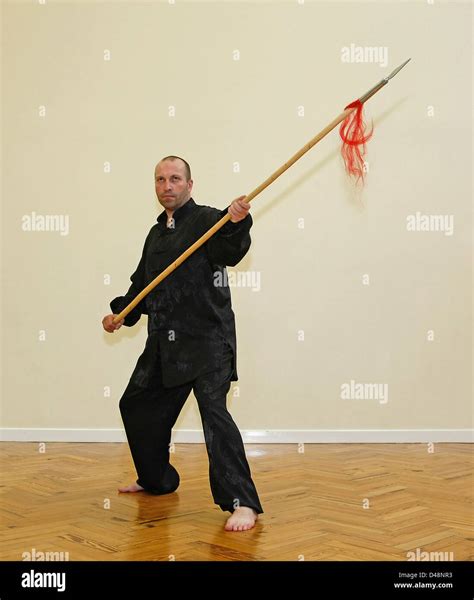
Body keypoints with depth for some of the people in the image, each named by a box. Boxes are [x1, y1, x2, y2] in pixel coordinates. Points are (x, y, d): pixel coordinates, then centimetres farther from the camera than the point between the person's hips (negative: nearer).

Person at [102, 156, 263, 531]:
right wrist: (122, 313, 9)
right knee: (137, 405, 18)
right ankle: (157, 479, 38)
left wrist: (236, 223, -48)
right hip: (165, 341, 9)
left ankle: (242, 503, -18)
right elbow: (142, 283, 24)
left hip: (207, 338, -8)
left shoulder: (206, 220, -7)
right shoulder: (156, 234, 16)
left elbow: (231, 251, -28)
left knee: (213, 409, -22)